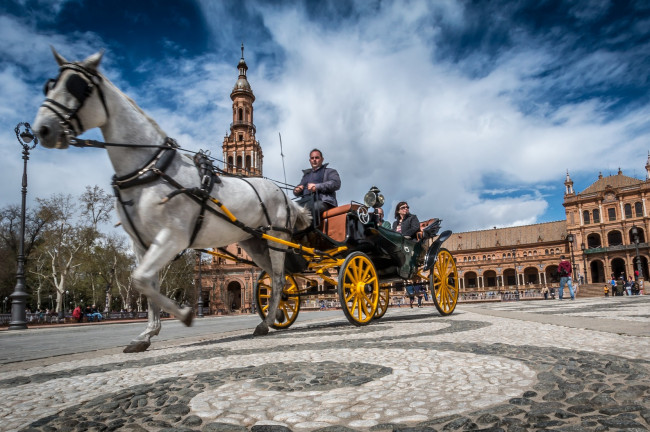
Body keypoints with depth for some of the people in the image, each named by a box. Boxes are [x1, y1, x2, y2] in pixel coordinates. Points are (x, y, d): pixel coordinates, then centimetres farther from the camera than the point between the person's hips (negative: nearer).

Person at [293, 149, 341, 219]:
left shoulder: (329, 171, 21)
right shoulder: (306, 174, 37)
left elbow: (336, 184, 0)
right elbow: (297, 191, 33)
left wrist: (317, 186, -11)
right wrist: (297, 190, 5)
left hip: (323, 202, -5)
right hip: (305, 203, 5)